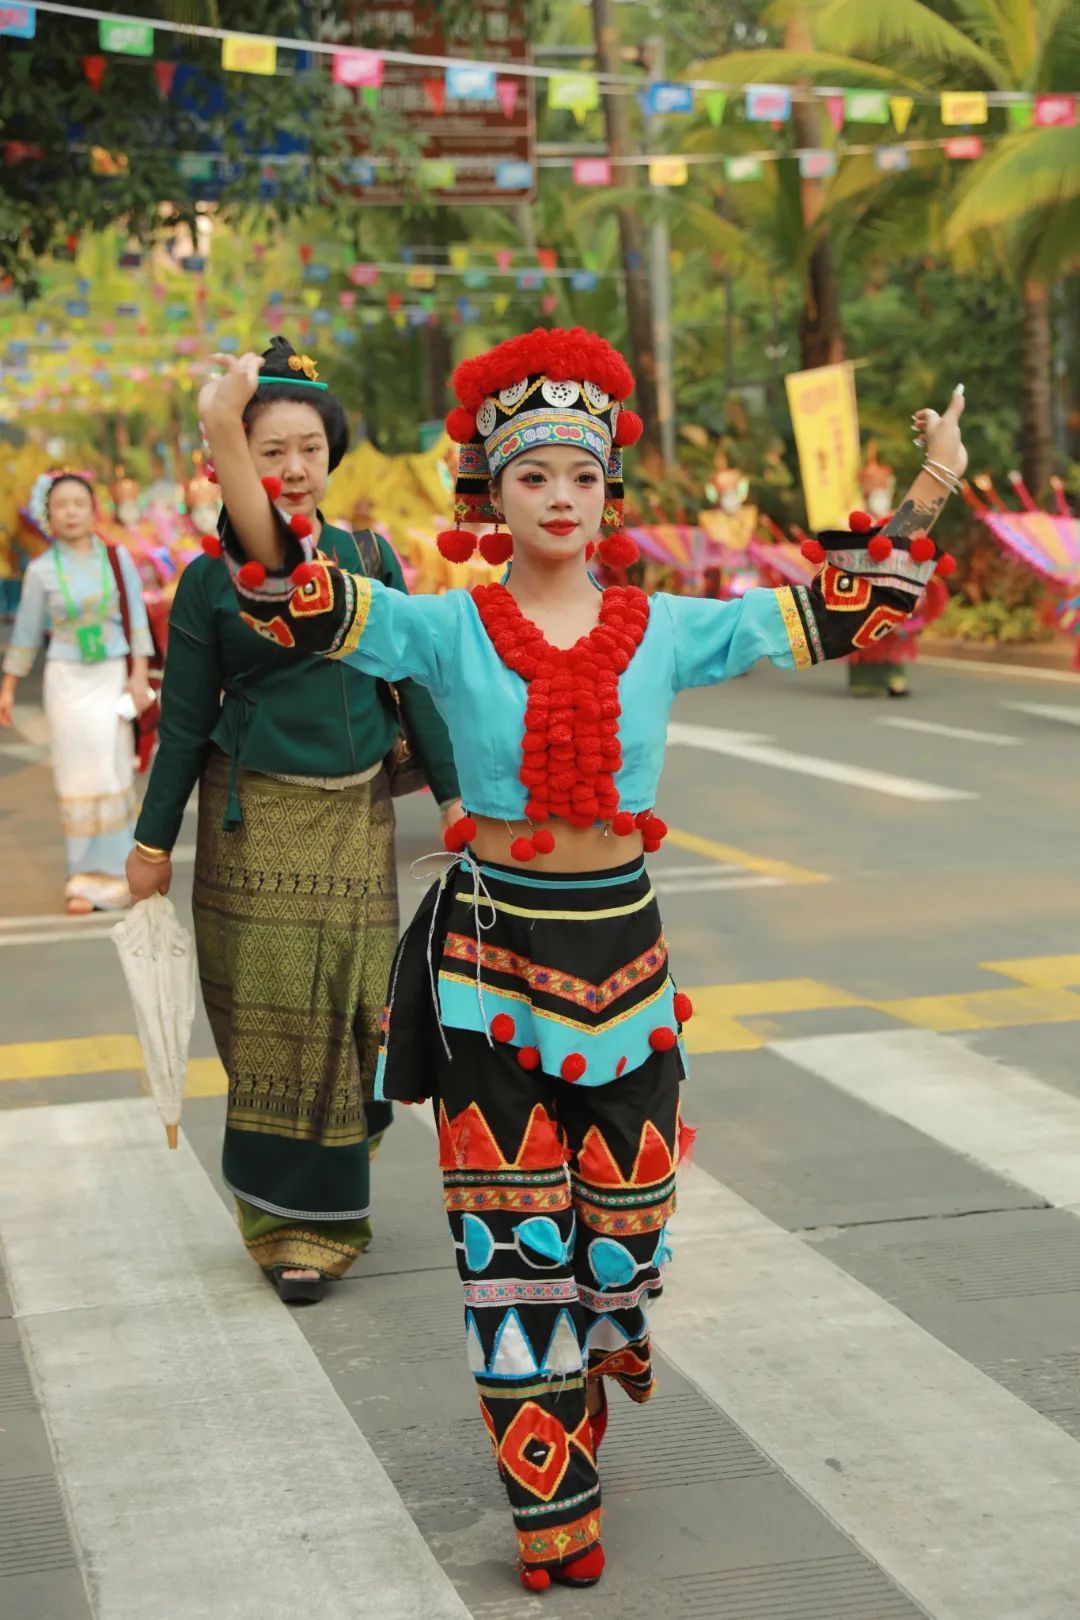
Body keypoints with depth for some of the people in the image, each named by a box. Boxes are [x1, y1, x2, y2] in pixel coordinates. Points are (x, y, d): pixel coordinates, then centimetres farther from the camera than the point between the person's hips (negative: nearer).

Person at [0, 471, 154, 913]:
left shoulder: (117, 558, 0)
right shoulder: (41, 570, -1)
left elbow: (137, 618, 2)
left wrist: (140, 674, -5)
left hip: (112, 676, 0)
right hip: (67, 678, 0)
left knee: (114, 774, 0)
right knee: (77, 778, 1)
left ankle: (113, 870, 11)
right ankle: (86, 876, 8)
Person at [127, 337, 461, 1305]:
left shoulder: (368, 557, 4)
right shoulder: (214, 576, -3)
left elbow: (413, 683, 10)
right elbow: (185, 719, 2)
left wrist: (454, 794, 9)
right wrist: (154, 842, 3)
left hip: (358, 816, 2)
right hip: (255, 822, -2)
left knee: (352, 1009, 4)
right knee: (275, 1020, 0)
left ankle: (325, 1214, 25)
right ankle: (293, 1224, 13)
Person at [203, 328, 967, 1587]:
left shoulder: (663, 631, 2)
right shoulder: (451, 632, -5)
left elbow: (834, 614, 5)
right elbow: (300, 601, -18)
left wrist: (923, 502, -5)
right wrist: (230, 451, -33)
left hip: (622, 948, 3)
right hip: (490, 951, -2)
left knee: (625, 1205, 13)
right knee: (511, 1231, 3)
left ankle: (584, 1369, 46)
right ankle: (549, 1498, 16)